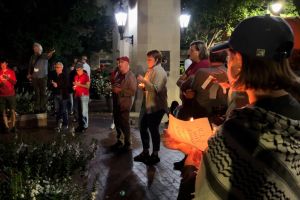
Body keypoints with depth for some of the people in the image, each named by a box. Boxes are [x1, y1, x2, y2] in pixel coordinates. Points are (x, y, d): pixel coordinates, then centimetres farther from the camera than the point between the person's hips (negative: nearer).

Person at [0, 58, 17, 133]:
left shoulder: (11, 72, 2)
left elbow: (14, 82, 0)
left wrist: (8, 78, -17)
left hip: (11, 94, 0)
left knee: (13, 111, 0)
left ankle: (13, 126, 9)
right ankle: (6, 127, 8)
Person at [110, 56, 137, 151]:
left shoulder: (130, 76, -12)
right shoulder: (118, 75, 11)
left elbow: (132, 91, -20)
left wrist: (120, 90, -21)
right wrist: (113, 88, 5)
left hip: (124, 104, -8)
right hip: (116, 103, 8)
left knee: (124, 124, -1)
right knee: (117, 123, 16)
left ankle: (127, 144, 11)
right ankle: (119, 141, 31)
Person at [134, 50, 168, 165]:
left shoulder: (159, 71, -14)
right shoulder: (150, 70, 14)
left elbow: (156, 89, -26)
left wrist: (144, 81, -26)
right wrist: (143, 86, 5)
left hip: (156, 106, -9)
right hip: (147, 105, 9)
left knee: (153, 130, 0)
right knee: (143, 128, 13)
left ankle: (155, 155, 15)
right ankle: (145, 152, 26)